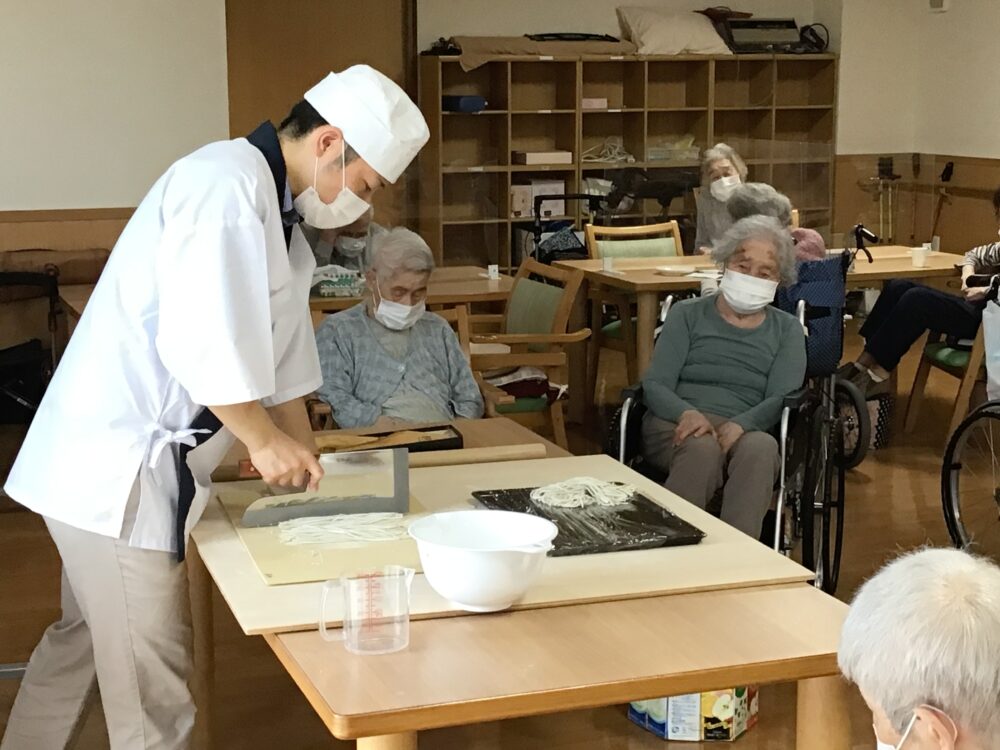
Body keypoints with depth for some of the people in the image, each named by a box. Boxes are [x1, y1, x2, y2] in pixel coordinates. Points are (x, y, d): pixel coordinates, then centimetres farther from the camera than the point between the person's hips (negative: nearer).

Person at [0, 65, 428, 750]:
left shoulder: (276, 213, 15)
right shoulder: (225, 186, -19)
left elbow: (281, 350, 19)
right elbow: (196, 338, -26)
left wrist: (303, 458, 16)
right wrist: (267, 440, -15)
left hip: (111, 462, 10)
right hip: (119, 466, -10)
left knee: (83, 641, 24)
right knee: (153, 690, -1)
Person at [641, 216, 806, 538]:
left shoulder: (787, 330, 20)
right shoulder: (688, 314, 17)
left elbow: (781, 398, 3)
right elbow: (654, 384, 5)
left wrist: (739, 425, -20)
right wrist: (687, 413, -19)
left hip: (745, 433, 1)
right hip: (676, 427, -1)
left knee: (762, 447, -38)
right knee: (703, 448, -39)